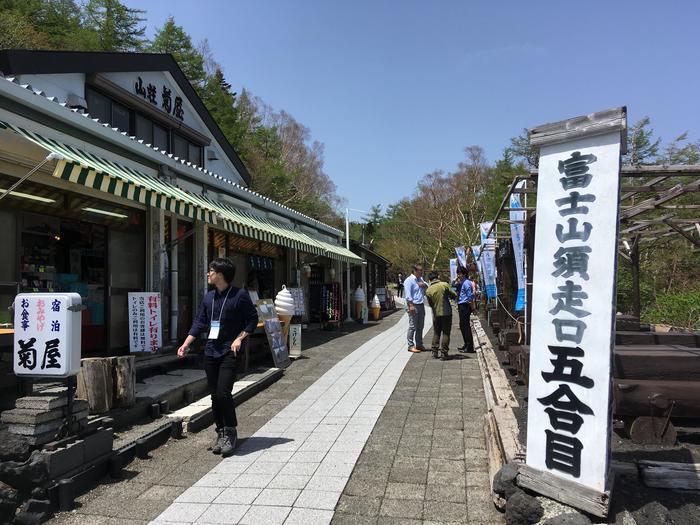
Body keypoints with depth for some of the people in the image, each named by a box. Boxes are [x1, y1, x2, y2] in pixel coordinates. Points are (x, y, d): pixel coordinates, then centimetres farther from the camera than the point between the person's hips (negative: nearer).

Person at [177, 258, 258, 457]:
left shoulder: (240, 295, -6)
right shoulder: (208, 297, 11)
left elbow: (252, 319, -3)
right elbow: (199, 323, 12)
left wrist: (239, 339, -12)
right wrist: (186, 344, 3)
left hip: (229, 352, -6)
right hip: (211, 351, 6)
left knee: (223, 393, -14)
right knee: (215, 395, 9)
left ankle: (230, 434, 2)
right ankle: (221, 433, 22)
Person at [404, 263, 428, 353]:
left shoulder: (420, 279, 17)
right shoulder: (409, 280, -10)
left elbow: (427, 286, 25)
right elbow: (408, 295, -17)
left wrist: (423, 284, 1)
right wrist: (411, 305, -24)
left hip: (421, 305, 9)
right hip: (413, 305, -9)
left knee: (420, 327, 13)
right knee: (412, 326, -7)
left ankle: (419, 344, 21)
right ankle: (411, 346, -3)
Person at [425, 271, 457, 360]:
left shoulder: (428, 290, -4)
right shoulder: (444, 285, -9)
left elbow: (430, 304, 5)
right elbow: (454, 295, -5)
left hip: (436, 314, 2)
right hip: (446, 312, -2)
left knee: (436, 333, 15)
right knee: (446, 333, 5)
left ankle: (434, 352, 13)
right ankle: (444, 353, 3)